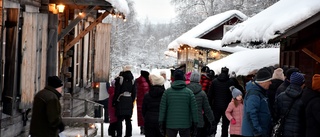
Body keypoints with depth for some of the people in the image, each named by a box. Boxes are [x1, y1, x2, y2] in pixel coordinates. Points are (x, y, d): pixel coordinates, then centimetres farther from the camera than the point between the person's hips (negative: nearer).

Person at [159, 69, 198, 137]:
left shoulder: (167, 92, -1)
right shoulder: (189, 92, -3)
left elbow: (162, 109, -1)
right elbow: (194, 109, -3)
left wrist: (161, 125, 5)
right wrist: (195, 126, 4)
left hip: (170, 125, 1)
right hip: (185, 125, -1)